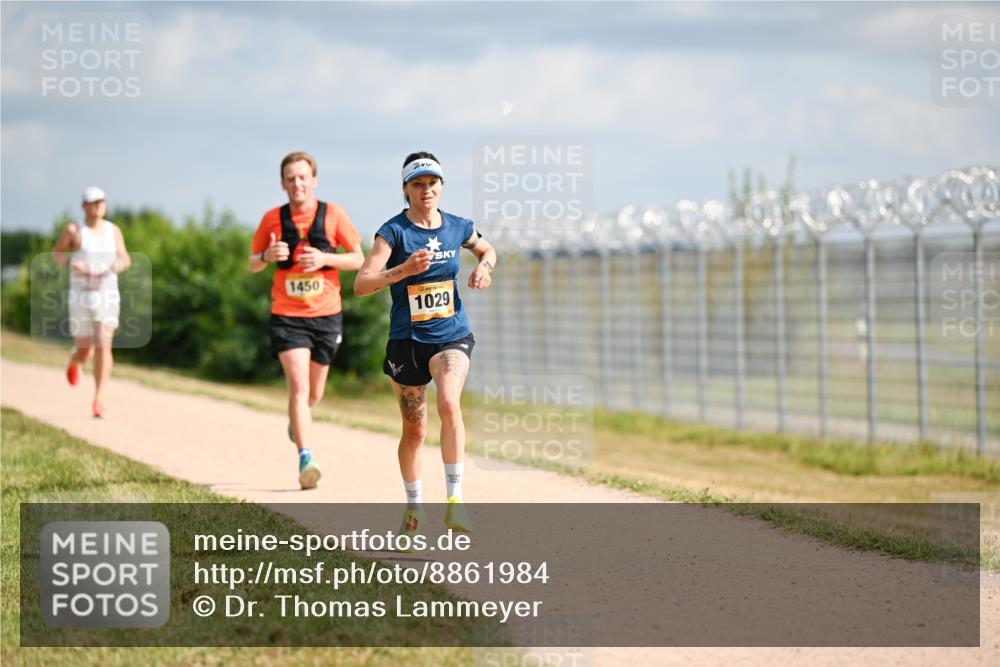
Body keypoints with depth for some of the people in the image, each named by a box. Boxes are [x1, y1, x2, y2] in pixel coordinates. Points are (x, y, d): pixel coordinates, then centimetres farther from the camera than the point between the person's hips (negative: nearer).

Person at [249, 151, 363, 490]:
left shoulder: (332, 214, -1)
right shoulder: (273, 219, 2)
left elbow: (358, 259, 2)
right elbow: (252, 264, 12)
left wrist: (324, 258, -15)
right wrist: (267, 256, -11)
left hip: (326, 315, 1)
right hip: (287, 316, -1)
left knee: (314, 394, 14)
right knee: (299, 386, -18)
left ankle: (296, 418, 48)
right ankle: (306, 460, -22)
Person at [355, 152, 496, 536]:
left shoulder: (457, 228, 3)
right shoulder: (394, 232, -8)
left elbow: (487, 249, 26)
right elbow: (361, 285, -17)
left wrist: (483, 267, 3)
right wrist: (404, 269, -31)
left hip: (452, 335, 1)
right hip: (407, 341, -1)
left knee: (449, 404, -27)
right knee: (414, 430, 8)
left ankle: (455, 500, -24)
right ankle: (413, 507, 31)